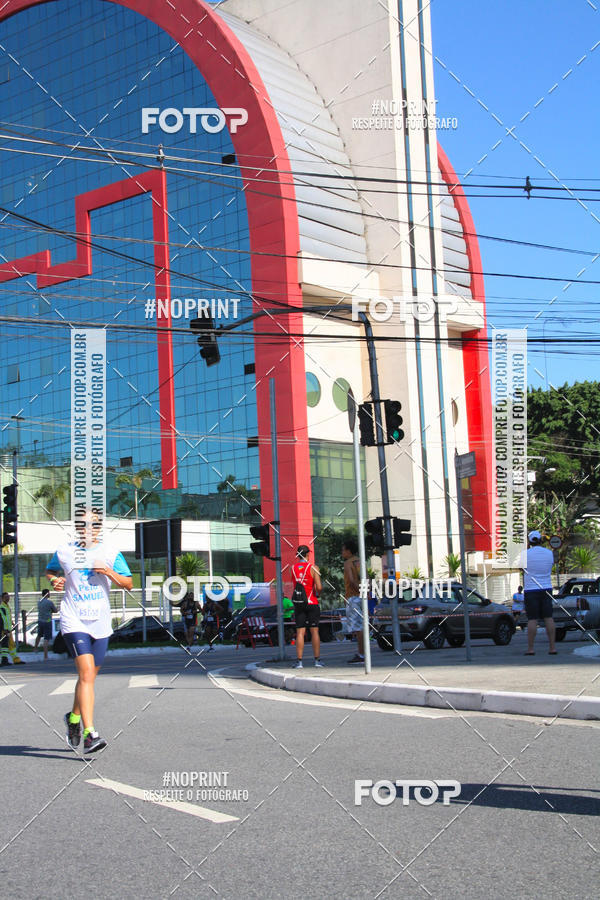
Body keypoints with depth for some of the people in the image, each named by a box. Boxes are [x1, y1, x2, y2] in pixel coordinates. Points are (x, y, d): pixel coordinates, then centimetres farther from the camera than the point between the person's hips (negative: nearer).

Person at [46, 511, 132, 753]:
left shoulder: (110, 554, 4)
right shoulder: (63, 552, 4)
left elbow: (129, 584, 4)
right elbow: (49, 571, 21)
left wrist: (110, 572, -14)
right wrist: (54, 581, -1)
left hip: (100, 624, 3)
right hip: (74, 622, -3)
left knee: (88, 677, 13)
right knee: (87, 674, -18)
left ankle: (73, 718, 40)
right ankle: (90, 734, -20)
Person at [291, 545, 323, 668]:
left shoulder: (292, 568, 3)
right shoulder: (313, 568, -7)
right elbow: (319, 587, -13)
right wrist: (318, 593, 9)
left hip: (298, 604, 2)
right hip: (312, 603, -2)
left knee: (300, 632, 2)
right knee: (314, 631, 4)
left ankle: (299, 661, -2)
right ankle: (317, 660, 6)